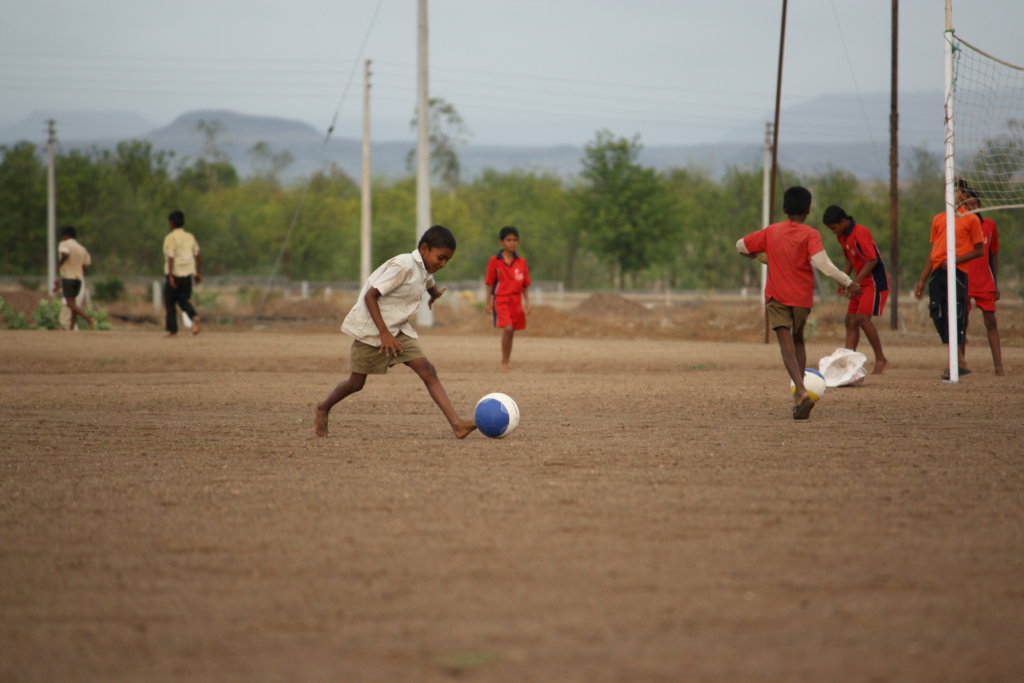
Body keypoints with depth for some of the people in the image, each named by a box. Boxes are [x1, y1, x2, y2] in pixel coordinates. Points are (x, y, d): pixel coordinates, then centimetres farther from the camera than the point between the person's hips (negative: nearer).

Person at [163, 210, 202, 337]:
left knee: (170, 302, 7)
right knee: (183, 300, 13)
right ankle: (194, 317, -15)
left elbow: (171, 257, -18)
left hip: (174, 274, -5)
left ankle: (172, 330, 9)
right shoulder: (190, 237, 9)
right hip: (187, 274, 5)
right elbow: (198, 256, 8)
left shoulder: (170, 238, -9)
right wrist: (198, 273, 15)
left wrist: (170, 276, -21)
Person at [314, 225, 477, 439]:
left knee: (427, 371, -10)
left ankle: (456, 423, -21)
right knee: (357, 382, 4)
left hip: (398, 329, 7)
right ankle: (323, 409, 33)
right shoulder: (403, 266, -23)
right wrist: (384, 333, -28)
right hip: (370, 327, -7)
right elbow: (370, 295, -25)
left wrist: (434, 294, 55)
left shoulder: (424, 271, 4)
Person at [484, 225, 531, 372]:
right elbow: (490, 283, 1)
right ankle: (504, 363, -11)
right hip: (501, 299, -4)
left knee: (511, 332, 7)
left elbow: (525, 285, 12)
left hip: (516, 300, 4)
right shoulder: (495, 261, -2)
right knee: (507, 328, -19)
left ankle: (506, 363, 18)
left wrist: (527, 302, 6)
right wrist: (489, 303, -1)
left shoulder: (521, 262, 7)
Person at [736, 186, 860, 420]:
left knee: (786, 344, -11)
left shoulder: (771, 232, 1)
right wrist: (848, 282, -16)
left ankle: (801, 391, -32)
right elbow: (822, 263, -22)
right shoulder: (810, 235, -9)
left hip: (776, 297, 0)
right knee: (798, 340, 23)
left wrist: (763, 257, 28)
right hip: (802, 297, 0)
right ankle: (799, 393, 19)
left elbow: (741, 246, 12)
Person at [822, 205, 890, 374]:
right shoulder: (842, 236, 8)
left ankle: (880, 359, -8)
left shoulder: (860, 233, -21)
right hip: (861, 283, 9)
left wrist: (854, 282, -21)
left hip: (875, 281, -9)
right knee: (850, 319, 3)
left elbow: (872, 260, -22)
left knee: (863, 318, -17)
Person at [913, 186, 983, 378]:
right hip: (936, 273, 6)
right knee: (938, 316, 1)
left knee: (955, 317, -12)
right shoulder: (938, 219, 19)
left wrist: (956, 259, -13)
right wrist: (922, 280, 18)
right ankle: (960, 362, 8)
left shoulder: (970, 219, 3)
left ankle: (958, 363, -12)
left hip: (957, 273, -6)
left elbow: (979, 250, 1)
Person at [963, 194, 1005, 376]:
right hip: (963, 283, -2)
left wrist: (995, 284, 13)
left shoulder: (990, 225, 7)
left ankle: (999, 366, -2)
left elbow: (993, 255, 14)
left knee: (991, 322, -1)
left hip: (985, 283, 2)